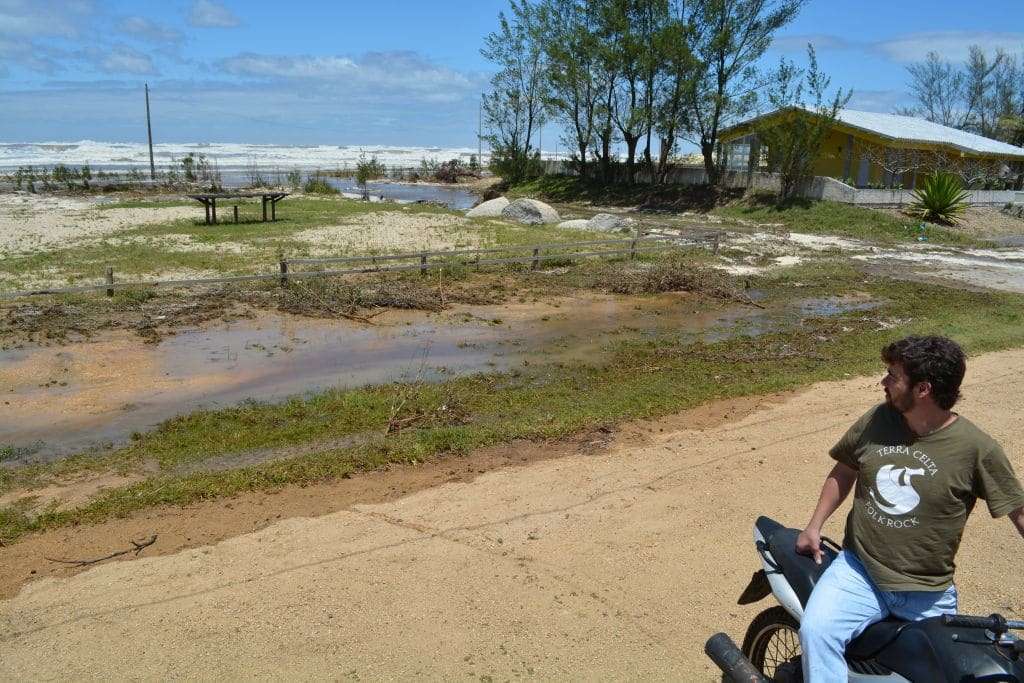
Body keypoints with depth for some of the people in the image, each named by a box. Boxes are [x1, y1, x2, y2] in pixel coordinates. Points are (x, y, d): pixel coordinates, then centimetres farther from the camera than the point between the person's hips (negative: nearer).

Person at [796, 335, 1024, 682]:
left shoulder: (976, 448, -12)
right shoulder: (876, 420, -2)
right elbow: (844, 471, 12)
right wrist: (814, 525, 7)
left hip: (927, 592, -1)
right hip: (858, 570, 1)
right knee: (816, 631, -22)